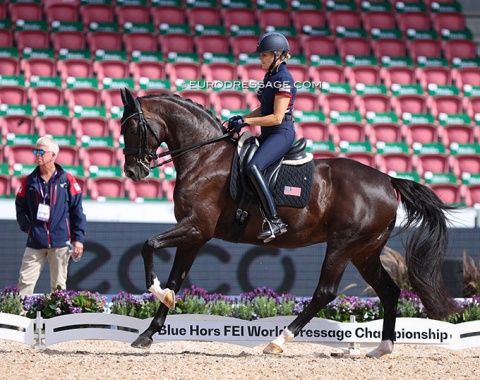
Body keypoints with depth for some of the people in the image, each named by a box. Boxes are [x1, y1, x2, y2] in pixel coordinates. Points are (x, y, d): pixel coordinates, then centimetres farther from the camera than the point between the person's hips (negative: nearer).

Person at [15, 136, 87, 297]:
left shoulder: (67, 180, 1)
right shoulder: (29, 182, 8)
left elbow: (77, 211, 1)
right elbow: (20, 208, 13)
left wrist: (78, 238, -3)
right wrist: (27, 227, -3)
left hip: (60, 241, -1)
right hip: (35, 242, 1)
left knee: (59, 286, 6)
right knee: (25, 282, -5)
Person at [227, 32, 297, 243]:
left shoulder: (284, 79, -15)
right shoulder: (270, 76, 14)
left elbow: (276, 117, -20)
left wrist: (246, 121, -17)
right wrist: (242, 118, 6)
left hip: (282, 133, -11)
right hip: (268, 134, 11)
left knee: (253, 167, -30)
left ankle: (275, 221, -29)